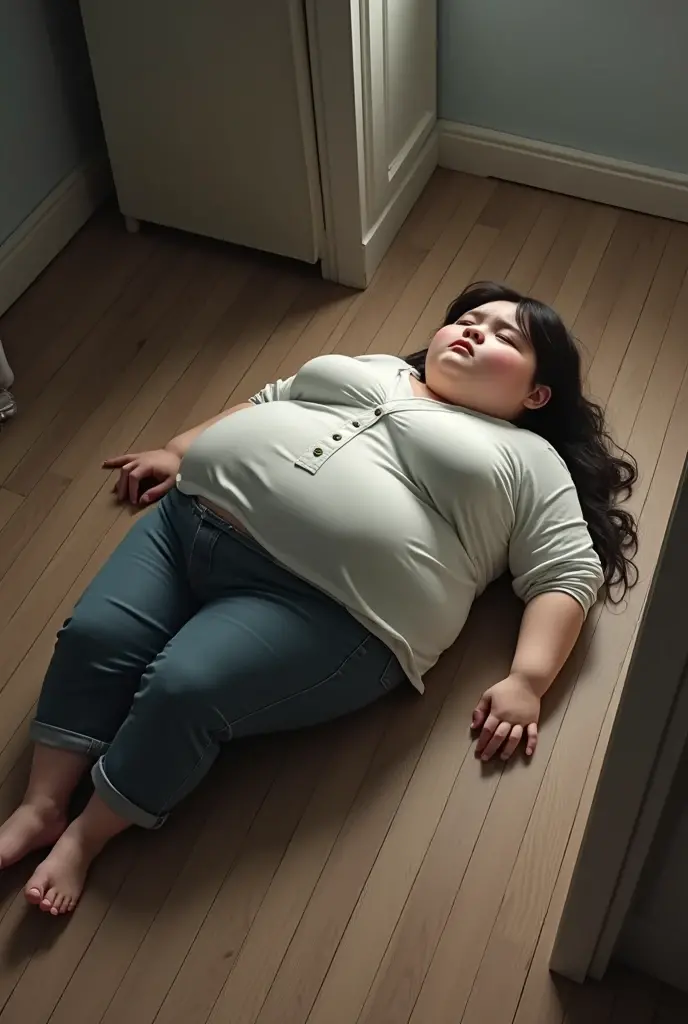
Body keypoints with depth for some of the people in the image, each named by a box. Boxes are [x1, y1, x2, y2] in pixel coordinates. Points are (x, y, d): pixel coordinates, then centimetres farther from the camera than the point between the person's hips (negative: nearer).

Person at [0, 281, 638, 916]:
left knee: (182, 689, -23)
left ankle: (84, 837, -2)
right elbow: (267, 402, 32)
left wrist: (526, 681, -9)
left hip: (329, 606, -5)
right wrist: (177, 453, 22)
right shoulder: (375, 369, 28)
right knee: (95, 636, -14)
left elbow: (570, 573, 5)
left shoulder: (529, 460, 13)